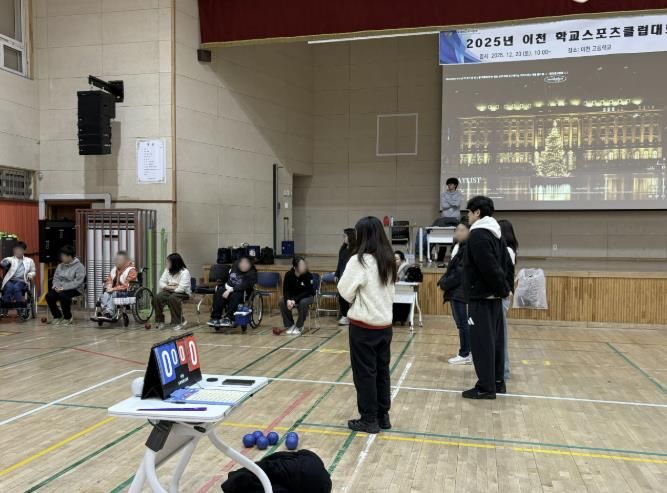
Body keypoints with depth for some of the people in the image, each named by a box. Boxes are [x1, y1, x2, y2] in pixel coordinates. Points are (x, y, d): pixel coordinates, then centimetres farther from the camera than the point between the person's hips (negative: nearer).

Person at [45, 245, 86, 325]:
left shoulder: (79, 266, -8)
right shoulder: (60, 266, 14)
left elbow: (77, 282, -18)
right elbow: (56, 278, 12)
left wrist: (64, 288, -25)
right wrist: (56, 286, -12)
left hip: (74, 289, -6)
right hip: (60, 288, 6)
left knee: (63, 295, -36)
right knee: (49, 295, -22)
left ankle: (68, 318, -14)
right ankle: (57, 316, 1)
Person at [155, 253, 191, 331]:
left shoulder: (184, 272, -16)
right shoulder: (167, 270, 6)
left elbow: (181, 288, -25)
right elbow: (160, 283, 3)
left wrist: (170, 287, -10)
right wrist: (169, 287, -14)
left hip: (183, 293, -6)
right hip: (170, 292, 6)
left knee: (172, 298, -37)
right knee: (158, 297, -23)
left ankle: (179, 322, -23)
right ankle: (160, 321, -9)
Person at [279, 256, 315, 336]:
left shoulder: (308, 275, -21)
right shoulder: (288, 275, -15)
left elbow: (307, 291, -21)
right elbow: (286, 290, -10)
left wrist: (295, 300, -32)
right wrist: (288, 300, -32)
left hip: (307, 296, -3)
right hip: (292, 296, 3)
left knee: (303, 303, -36)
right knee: (281, 302, -24)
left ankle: (299, 326, -15)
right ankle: (290, 325, -7)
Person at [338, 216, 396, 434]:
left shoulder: (360, 260, -15)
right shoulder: (388, 260, 5)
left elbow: (345, 291, -10)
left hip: (364, 324, -7)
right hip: (385, 323, 7)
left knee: (365, 372, 3)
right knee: (382, 370, 13)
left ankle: (369, 419, 11)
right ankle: (383, 416, 22)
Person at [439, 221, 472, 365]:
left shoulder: (467, 249, -15)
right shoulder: (458, 247, 16)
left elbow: (460, 272, -20)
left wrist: (445, 283, -13)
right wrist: (444, 280, 3)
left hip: (460, 291, -10)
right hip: (456, 291, 10)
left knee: (462, 323, -4)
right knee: (463, 323, 13)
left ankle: (465, 355, 2)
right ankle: (467, 352, 20)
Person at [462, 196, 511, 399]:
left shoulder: (478, 235, -16)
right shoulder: (494, 233, 14)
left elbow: (489, 267, -22)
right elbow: (501, 265, 14)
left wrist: (503, 289, -11)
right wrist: (502, 289, 9)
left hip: (481, 296, -10)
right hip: (493, 296, 10)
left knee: (481, 341, -4)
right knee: (494, 339, 14)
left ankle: (486, 387, 0)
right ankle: (497, 382, 22)